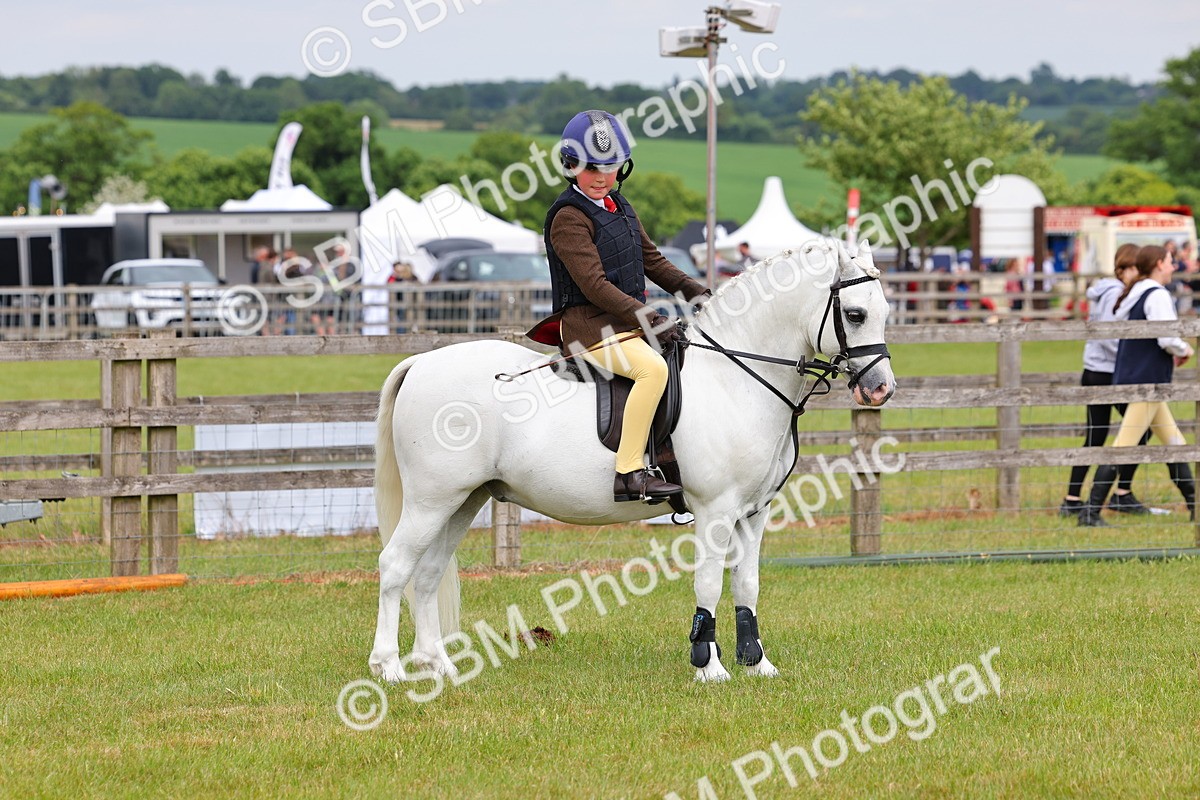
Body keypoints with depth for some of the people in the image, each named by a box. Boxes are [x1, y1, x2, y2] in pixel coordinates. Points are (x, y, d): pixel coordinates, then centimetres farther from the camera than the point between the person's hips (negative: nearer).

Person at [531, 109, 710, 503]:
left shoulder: (619, 206, 15)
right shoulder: (568, 218, -13)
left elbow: (650, 259, 24)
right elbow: (594, 285, -20)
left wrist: (691, 289, 8)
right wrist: (650, 319, -25)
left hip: (628, 320, 10)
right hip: (589, 325, -10)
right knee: (653, 367, -32)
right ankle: (629, 473, -34)